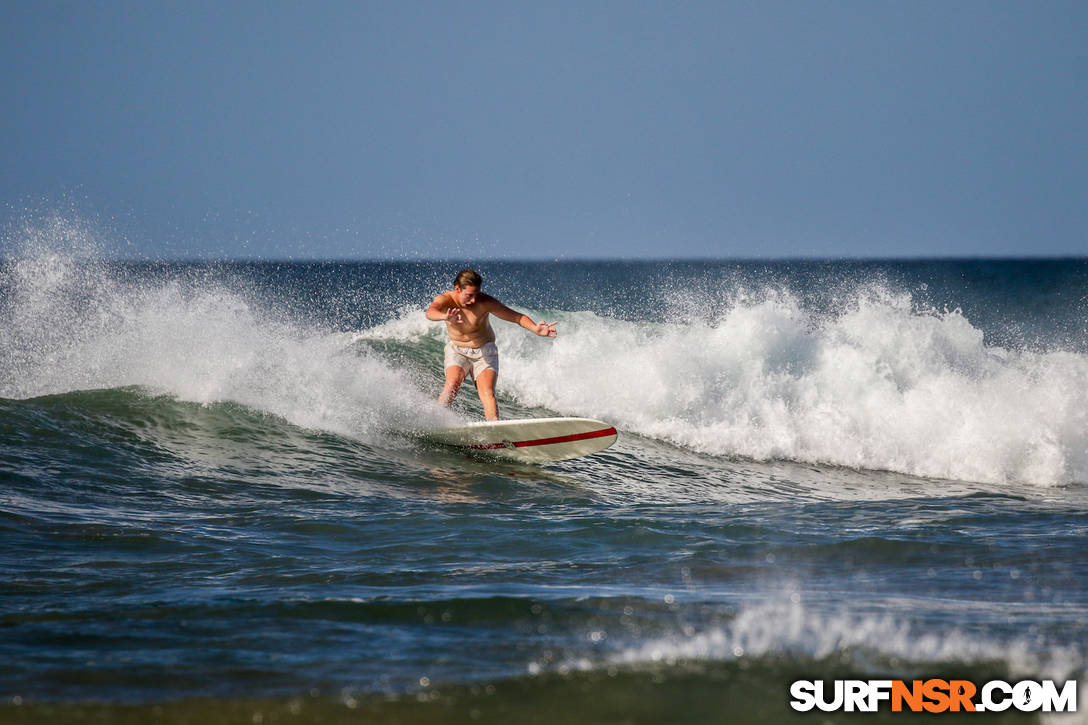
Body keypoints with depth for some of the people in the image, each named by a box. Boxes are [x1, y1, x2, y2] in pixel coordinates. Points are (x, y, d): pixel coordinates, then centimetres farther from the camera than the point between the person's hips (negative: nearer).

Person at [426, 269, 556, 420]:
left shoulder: (485, 302, -22)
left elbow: (517, 317, -18)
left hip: (484, 352, -1)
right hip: (457, 350, 1)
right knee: (453, 383, -25)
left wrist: (536, 329, -37)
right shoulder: (445, 300, -20)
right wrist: (445, 317, -67)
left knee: (487, 392, -20)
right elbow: (430, 312, -43)